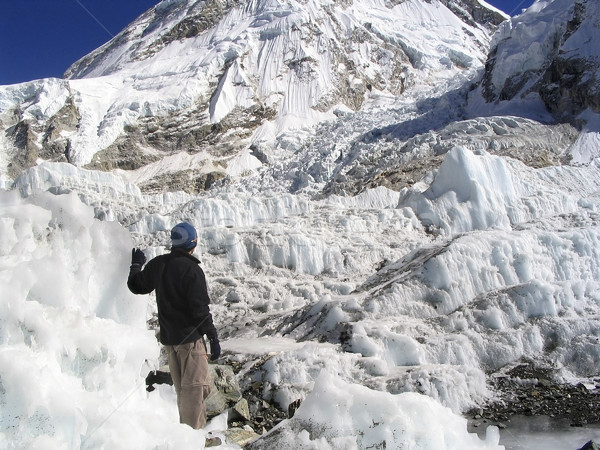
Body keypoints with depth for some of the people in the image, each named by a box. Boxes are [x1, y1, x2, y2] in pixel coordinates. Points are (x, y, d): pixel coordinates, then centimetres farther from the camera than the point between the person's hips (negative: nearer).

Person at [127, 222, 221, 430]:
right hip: (190, 336, -7)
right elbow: (201, 309, -19)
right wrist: (213, 337, -12)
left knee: (182, 388, 18)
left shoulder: (157, 264, 4)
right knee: (195, 387, -1)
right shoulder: (192, 270, -17)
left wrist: (136, 265, 37)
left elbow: (136, 285, 19)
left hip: (168, 337, 8)